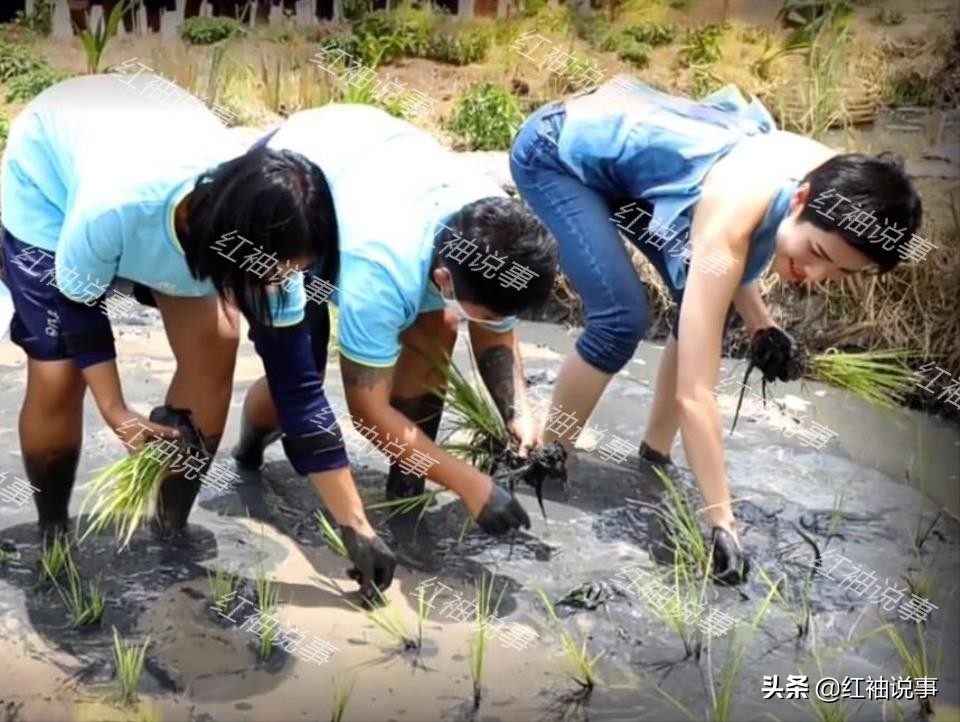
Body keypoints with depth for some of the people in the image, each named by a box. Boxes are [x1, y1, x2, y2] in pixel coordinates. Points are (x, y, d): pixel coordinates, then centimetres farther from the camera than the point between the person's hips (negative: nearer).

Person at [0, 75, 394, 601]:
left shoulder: (268, 238, -32)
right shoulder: (116, 207, -44)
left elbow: (297, 384, -26)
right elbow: (78, 305, -21)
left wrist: (355, 527, -23)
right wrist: (117, 412, -26)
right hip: (47, 176, -2)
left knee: (213, 342, -13)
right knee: (57, 376, -13)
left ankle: (172, 528, 8)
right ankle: (53, 539, 14)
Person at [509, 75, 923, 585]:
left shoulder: (831, 180, -15)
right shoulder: (734, 214, -37)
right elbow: (694, 392, -37)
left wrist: (759, 323, -9)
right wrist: (722, 524, -36)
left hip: (620, 131, 8)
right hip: (557, 151, -7)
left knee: (702, 308, 0)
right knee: (621, 320, -19)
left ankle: (655, 455, 14)